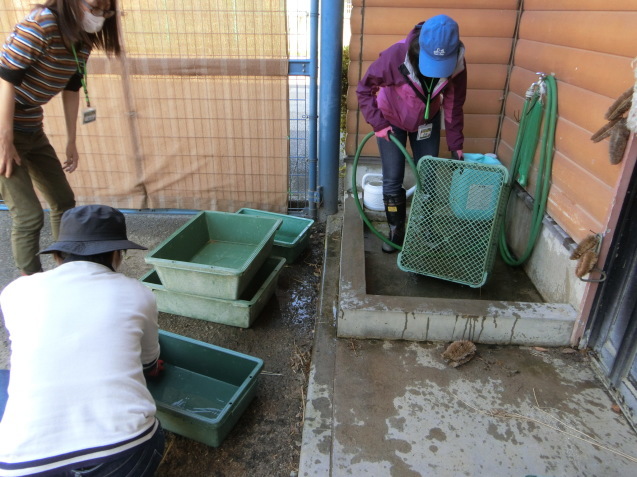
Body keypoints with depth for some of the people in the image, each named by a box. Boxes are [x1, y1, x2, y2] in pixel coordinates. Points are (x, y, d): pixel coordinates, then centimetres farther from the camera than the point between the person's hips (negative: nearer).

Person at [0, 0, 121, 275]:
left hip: (31, 130, 8)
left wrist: (71, 141, 9)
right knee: (29, 215, -8)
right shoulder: (41, 25, -22)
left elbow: (71, 88, 9)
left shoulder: (84, 38, 1)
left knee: (63, 200, 14)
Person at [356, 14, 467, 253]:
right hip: (392, 121, -2)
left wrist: (456, 144, -10)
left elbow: (454, 105, -11)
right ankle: (396, 232, 17)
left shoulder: (457, 63, -24)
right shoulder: (396, 55, -34)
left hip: (427, 121, 3)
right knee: (393, 180, 0)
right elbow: (364, 89, -20)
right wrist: (378, 124, -24)